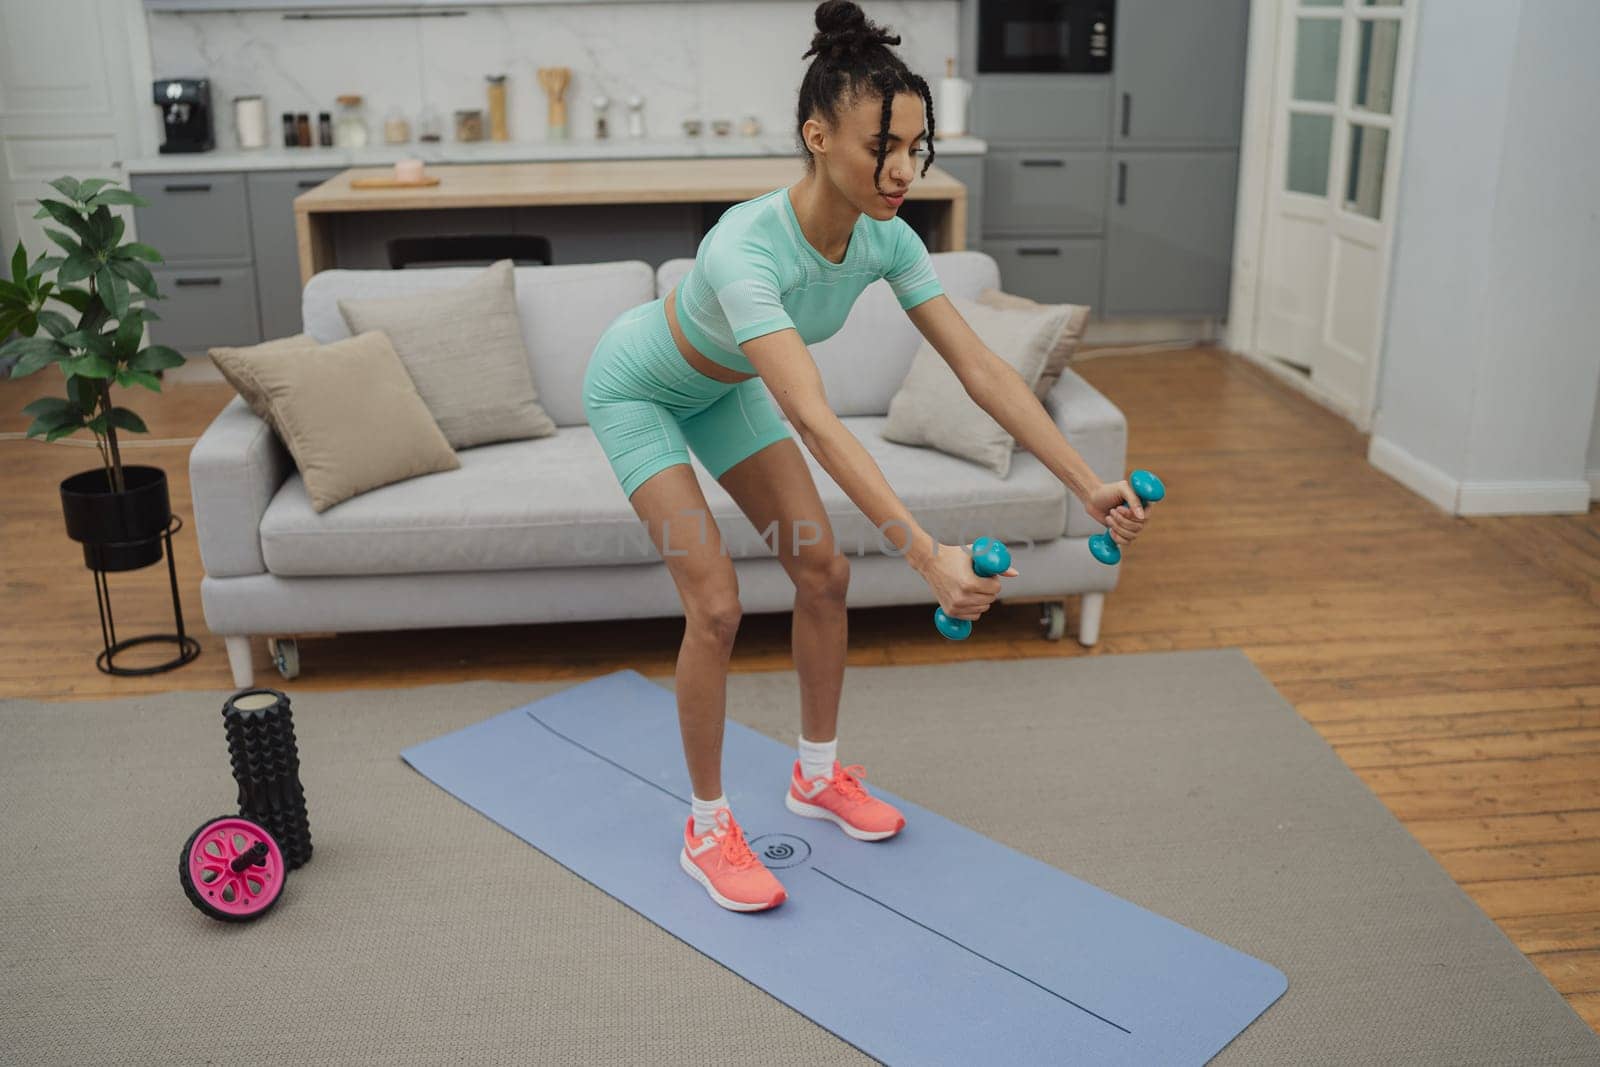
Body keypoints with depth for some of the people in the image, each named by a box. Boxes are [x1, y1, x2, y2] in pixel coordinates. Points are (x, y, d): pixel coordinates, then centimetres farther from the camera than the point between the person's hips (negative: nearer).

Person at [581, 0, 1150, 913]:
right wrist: (927, 554, -60)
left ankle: (819, 774, 23)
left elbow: (981, 366, -22)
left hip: (721, 387, 7)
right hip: (638, 387, -6)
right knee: (717, 605, -13)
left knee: (824, 572, 2)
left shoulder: (885, 239, -22)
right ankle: (707, 830, 6)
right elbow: (815, 422, -53)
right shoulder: (746, 250, -43)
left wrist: (1089, 484, -27)